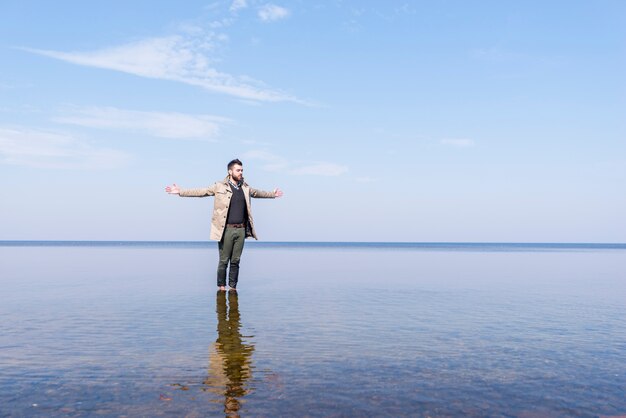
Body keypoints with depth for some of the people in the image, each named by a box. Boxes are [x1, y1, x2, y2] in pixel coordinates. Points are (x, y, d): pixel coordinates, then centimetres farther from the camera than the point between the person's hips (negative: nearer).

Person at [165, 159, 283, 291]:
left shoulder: (245, 188, 13)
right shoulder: (220, 187, 0)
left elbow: (257, 193, 32)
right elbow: (200, 192, -1)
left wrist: (272, 194, 44)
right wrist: (180, 191, -6)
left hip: (241, 230, 4)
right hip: (227, 229, -4)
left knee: (235, 261, 7)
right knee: (224, 261, 2)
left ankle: (233, 287, 16)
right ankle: (221, 287, 15)